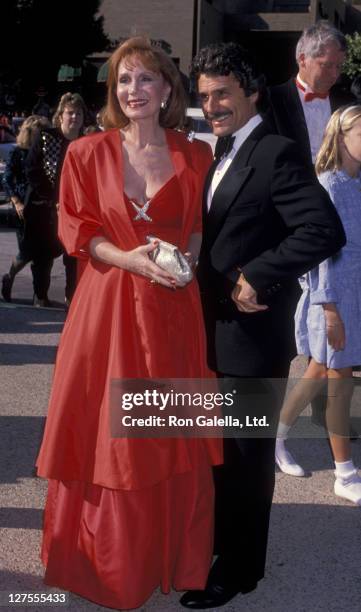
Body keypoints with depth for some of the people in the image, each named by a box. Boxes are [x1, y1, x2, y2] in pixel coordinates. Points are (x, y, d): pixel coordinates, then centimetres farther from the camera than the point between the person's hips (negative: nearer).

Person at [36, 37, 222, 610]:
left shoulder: (195, 156, 5)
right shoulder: (88, 152, 2)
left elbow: (201, 225, 12)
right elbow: (77, 227, 0)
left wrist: (185, 259, -9)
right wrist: (130, 259, -14)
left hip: (173, 307, 1)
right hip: (108, 305, -1)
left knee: (172, 434, 7)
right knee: (107, 433, 5)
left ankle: (172, 555, 25)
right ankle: (107, 559, 22)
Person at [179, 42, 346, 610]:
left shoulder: (276, 154, -16)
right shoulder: (224, 155, 13)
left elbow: (326, 231, -27)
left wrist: (256, 279, -24)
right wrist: (214, 283, 4)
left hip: (253, 333, -8)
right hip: (217, 329, 9)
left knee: (246, 453, 6)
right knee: (220, 443, 22)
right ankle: (217, 533, 41)